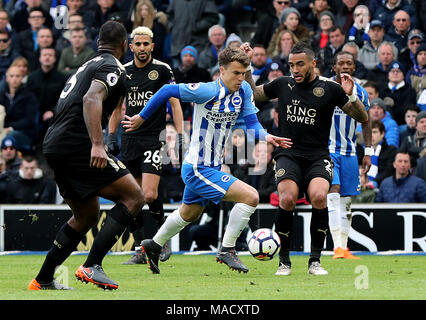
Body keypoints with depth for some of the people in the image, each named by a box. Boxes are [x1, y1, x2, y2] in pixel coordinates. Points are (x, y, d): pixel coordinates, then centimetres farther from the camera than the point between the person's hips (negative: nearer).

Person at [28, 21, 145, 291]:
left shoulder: (88, 65, 25)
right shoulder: (113, 67, -5)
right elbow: (92, 99, -22)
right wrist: (97, 145, -32)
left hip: (54, 146, 10)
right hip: (77, 144, -10)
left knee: (87, 215, 21)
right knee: (134, 197, -7)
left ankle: (43, 280, 18)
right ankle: (92, 266, -17)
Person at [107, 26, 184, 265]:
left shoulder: (162, 70, -2)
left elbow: (175, 103, -1)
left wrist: (180, 135, -9)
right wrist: (111, 137, 14)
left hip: (154, 138, -4)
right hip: (129, 139, 4)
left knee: (150, 195, -16)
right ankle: (140, 250, 8)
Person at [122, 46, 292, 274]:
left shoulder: (243, 90, -2)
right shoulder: (208, 91, -23)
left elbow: (251, 122, 0)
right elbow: (168, 91, -15)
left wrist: (267, 137, -21)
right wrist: (142, 117, -6)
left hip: (213, 167, 9)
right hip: (198, 169, -9)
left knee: (189, 214, 30)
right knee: (250, 196, -20)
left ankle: (153, 246, 51)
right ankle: (226, 250, -9)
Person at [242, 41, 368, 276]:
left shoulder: (329, 88, 3)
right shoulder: (283, 85, 10)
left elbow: (363, 118, 4)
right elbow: (253, 94, 28)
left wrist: (351, 95, -12)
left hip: (317, 157, -1)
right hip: (288, 154, 1)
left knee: (319, 197, -29)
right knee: (287, 199, -26)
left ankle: (315, 261, -16)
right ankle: (284, 261, -11)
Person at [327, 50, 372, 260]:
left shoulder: (360, 93, 6)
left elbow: (366, 123, 14)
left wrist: (368, 152, 9)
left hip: (349, 153, 4)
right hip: (327, 150, -4)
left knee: (346, 202, 7)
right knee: (333, 194, -19)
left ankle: (344, 248, 14)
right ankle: (337, 247, -26)